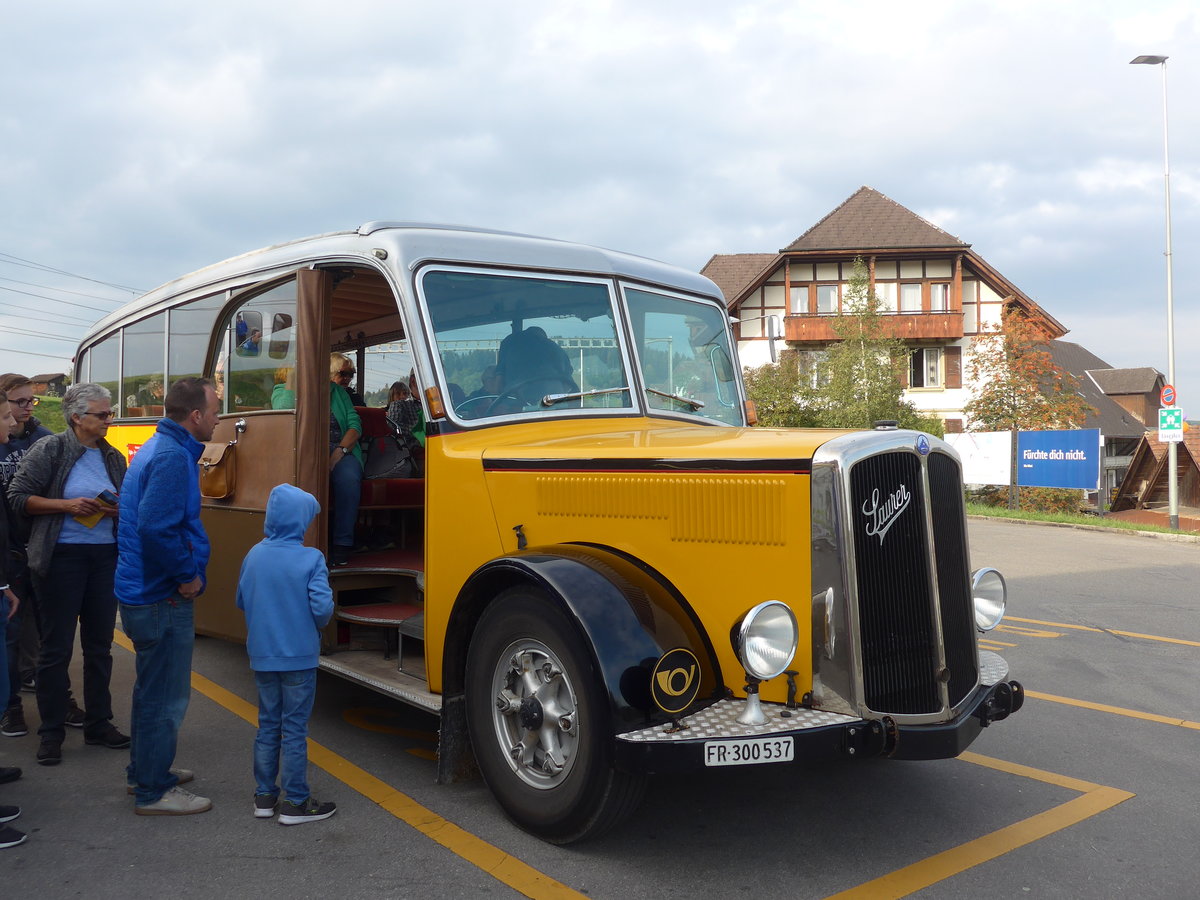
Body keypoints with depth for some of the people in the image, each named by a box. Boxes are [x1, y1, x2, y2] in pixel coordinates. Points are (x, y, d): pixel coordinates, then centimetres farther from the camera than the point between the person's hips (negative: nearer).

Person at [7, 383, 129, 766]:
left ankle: (98, 724, 23)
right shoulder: (49, 450, -5)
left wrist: (119, 509, -3)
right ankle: (51, 733, 13)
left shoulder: (113, 458, 9)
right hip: (61, 558, -5)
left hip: (105, 557, 5)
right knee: (56, 648, 3)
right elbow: (18, 497, -6)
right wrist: (68, 506, -16)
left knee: (100, 646, 11)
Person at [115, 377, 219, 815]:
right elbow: (156, 527, -31)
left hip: (143, 593, 11)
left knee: (152, 689, 22)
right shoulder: (173, 457, -21)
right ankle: (153, 792, 13)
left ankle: (145, 771, 37)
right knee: (166, 696, 1)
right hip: (163, 599, -11)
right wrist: (187, 575, -18)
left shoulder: (157, 448, 12)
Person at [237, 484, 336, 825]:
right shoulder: (310, 558, -16)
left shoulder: (254, 555, -1)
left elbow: (241, 602, 8)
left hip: (261, 656, 5)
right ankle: (295, 803, 11)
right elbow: (323, 608, -20)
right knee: (294, 729, 4)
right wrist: (316, 627, 1)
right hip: (298, 657, -5)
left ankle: (264, 796, 25)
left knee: (268, 725, 17)